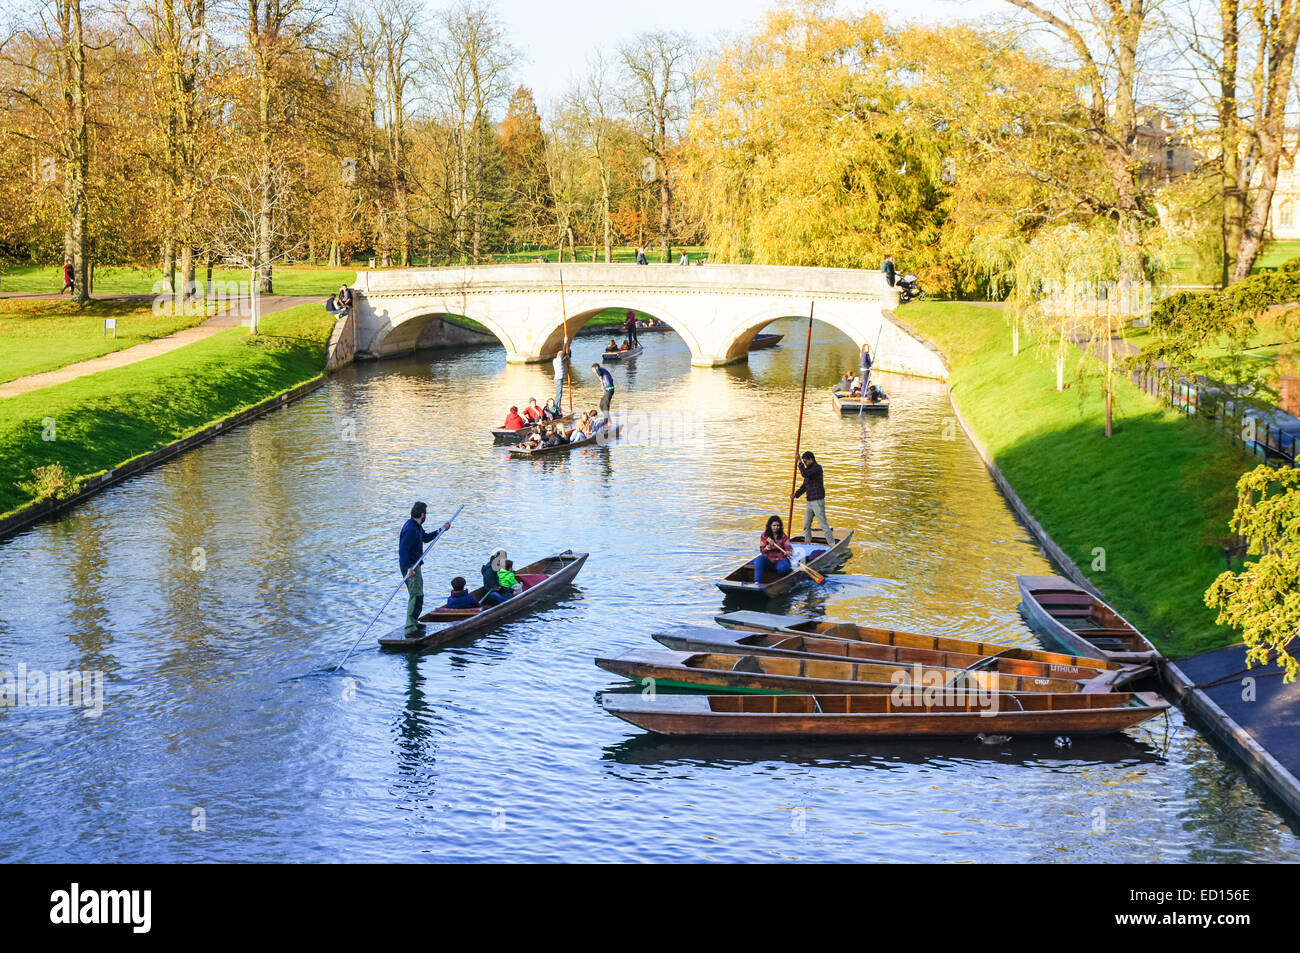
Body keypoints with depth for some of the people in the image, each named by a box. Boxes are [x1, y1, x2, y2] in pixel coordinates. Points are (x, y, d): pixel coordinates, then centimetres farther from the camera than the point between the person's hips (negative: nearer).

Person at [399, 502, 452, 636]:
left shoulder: (417, 527, 9)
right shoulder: (410, 529, -24)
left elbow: (426, 538, 29)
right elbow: (403, 550, -29)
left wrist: (441, 530, 22)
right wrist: (409, 568, -33)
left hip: (415, 565, 11)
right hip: (410, 566, -11)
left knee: (418, 595, 22)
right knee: (416, 596, -12)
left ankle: (414, 623, 35)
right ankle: (410, 630, -13)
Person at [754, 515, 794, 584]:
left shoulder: (783, 536, 1)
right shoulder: (764, 536, 1)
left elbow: (789, 548, -8)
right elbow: (762, 550, -3)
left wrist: (788, 552, -32)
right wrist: (769, 546, -24)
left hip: (781, 560, -1)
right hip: (768, 559, 1)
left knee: (782, 568, -35)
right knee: (759, 560, -31)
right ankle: (756, 582, -38)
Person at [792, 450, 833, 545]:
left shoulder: (817, 467, -11)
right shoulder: (809, 469, 17)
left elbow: (804, 474, -25)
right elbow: (804, 485, 21)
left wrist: (799, 462, -14)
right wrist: (796, 495, 10)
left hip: (818, 501, -9)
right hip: (809, 501, 9)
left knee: (824, 524, -10)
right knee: (806, 525, 13)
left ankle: (832, 543, -8)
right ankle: (807, 542, 24)